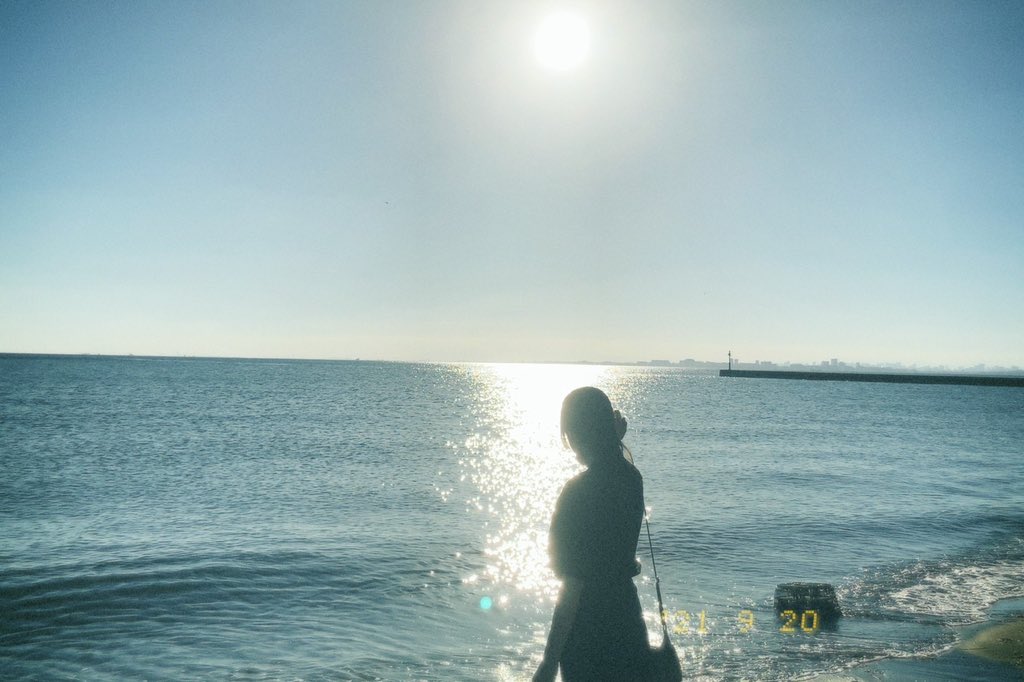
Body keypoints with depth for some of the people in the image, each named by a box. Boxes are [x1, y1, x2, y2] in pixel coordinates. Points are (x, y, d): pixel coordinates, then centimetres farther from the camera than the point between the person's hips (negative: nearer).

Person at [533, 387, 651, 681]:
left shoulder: (579, 491, -23)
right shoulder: (630, 477, -3)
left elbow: (573, 585, -22)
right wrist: (616, 439, 14)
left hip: (589, 635, -7)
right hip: (627, 621, 7)